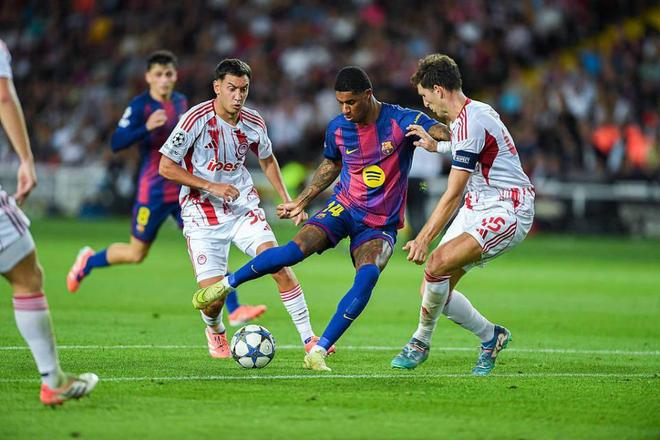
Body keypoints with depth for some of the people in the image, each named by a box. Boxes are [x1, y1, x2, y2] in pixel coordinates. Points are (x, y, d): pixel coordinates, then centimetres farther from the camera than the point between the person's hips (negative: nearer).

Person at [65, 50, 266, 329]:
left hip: (185, 189, 5)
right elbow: (116, 143, -21)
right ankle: (88, 261, 35)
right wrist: (147, 127, -34)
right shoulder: (140, 106, -12)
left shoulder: (181, 102, 9)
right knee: (136, 254, 7)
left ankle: (234, 311, -10)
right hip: (154, 191, -5)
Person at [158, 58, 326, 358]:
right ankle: (215, 330, 26)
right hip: (202, 215, -3)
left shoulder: (254, 123, -2)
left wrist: (288, 202, 11)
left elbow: (267, 161, 19)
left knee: (278, 264, -18)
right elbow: (166, 168, -13)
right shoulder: (196, 120, -16)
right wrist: (212, 187, -19)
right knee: (213, 298, -11)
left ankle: (308, 338, -9)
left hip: (244, 209, 3)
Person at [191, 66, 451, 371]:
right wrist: (301, 202, 19)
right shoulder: (337, 128, -2)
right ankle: (227, 284, -4)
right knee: (299, 246, -25)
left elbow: (446, 133, -24)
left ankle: (318, 352, -24)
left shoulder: (401, 121, -14)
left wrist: (434, 137, -47)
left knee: (368, 275, -29)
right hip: (343, 207, 2)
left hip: (380, 225, -2)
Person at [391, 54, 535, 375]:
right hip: (478, 209, 10)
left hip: (506, 213, -10)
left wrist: (424, 238, -17)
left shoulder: (469, 124, -19)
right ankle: (491, 336, 19)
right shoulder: (475, 112, 10)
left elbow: (453, 194, -19)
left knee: (437, 264, -26)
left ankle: (421, 341, -5)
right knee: (436, 290, 2)